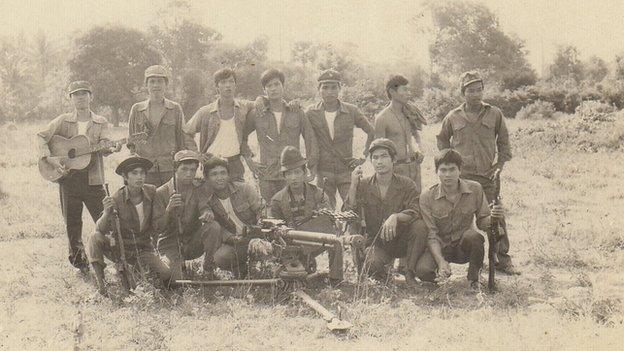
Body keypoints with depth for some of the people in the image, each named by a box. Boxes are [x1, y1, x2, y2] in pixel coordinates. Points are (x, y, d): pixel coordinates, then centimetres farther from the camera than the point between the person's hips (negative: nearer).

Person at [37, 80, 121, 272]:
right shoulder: (63, 121, 7)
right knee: (72, 225, 8)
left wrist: (112, 148, -31)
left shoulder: (101, 123, 6)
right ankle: (79, 262, 22)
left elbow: (104, 148, -7)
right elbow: (41, 136, 2)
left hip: (93, 180, -1)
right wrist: (49, 158, -13)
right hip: (68, 179, 1)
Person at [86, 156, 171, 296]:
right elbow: (101, 230, -23)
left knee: (166, 276, -18)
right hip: (119, 247, -2)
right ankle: (100, 281, -19)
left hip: (143, 249, 2)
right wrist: (107, 213, -44)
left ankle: (139, 269, 12)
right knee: (95, 238, -30)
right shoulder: (116, 199, -16)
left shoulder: (152, 192, -9)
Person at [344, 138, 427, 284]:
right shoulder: (363, 185, 1)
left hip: (401, 239, 0)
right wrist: (353, 185, -21)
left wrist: (396, 217, -37)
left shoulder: (406, 184, -4)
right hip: (375, 242, 0)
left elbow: (416, 212, -18)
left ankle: (410, 273, -14)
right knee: (372, 264, -33)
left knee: (420, 225, -30)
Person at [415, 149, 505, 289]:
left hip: (464, 246, 1)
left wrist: (493, 218, -26)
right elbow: (431, 235, -15)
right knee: (423, 270, -30)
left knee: (473, 236, -35)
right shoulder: (427, 198, -13)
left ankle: (474, 278, -6)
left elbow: (482, 222, -1)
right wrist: (441, 261, -31)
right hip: (440, 248, -1)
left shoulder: (475, 189, -8)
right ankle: (442, 272, 9)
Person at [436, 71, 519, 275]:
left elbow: (503, 140, 15)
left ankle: (503, 259, 8)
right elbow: (442, 139, 21)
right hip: (461, 178, 0)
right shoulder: (453, 117, 5)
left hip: (487, 176, 0)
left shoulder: (494, 114, 4)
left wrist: (501, 162, 6)